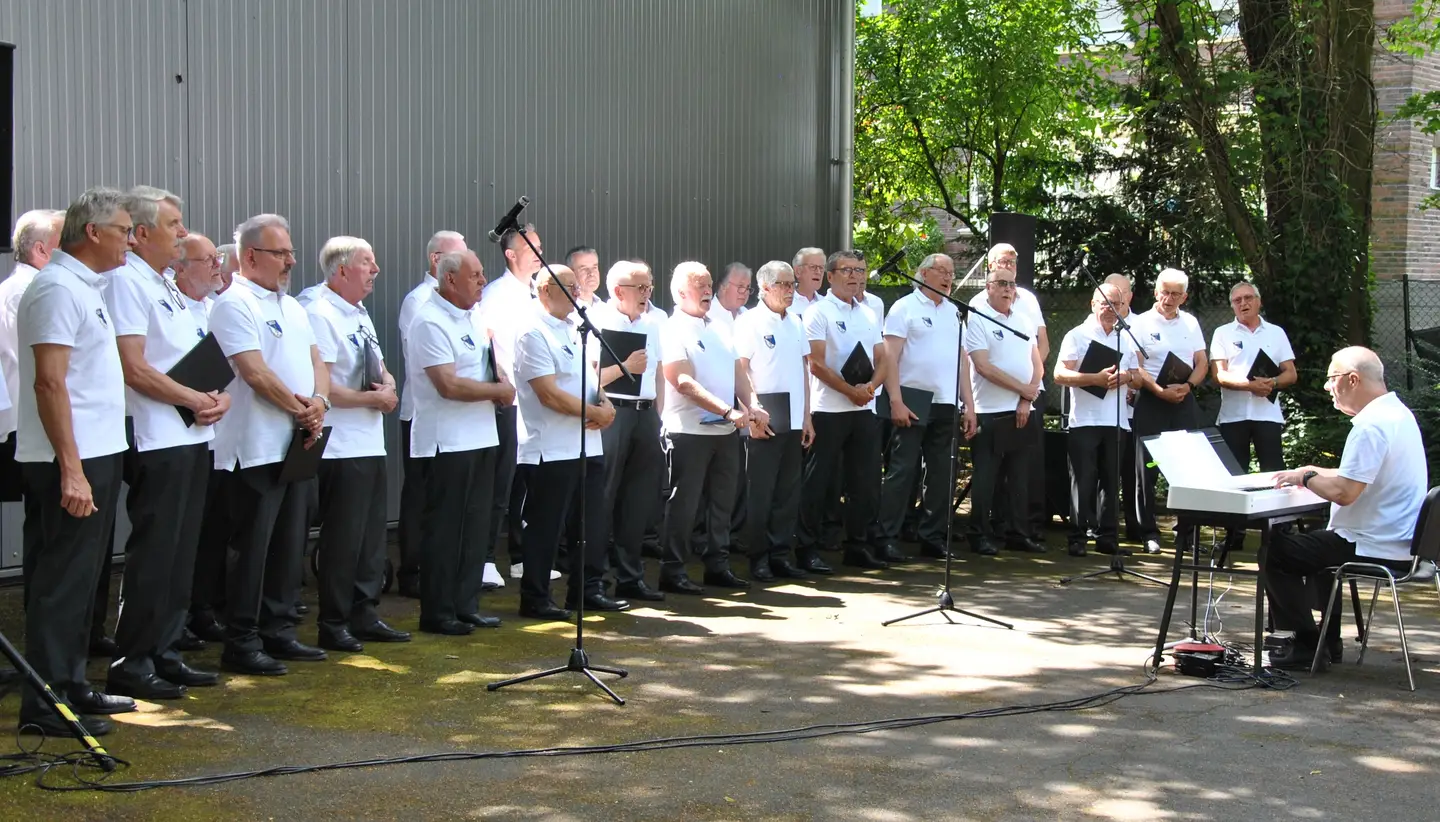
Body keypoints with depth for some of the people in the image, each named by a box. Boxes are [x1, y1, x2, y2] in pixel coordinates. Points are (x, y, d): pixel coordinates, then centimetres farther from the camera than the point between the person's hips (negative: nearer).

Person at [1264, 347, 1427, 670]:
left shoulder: (1370, 425, -23)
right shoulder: (1397, 412, 10)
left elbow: (1343, 492, -28)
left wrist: (1306, 478, -11)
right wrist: (1314, 472, 14)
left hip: (1376, 549, -11)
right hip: (1401, 543, 11)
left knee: (1274, 551, -3)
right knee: (1315, 541, 33)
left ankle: (1307, 646, 1)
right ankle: (1329, 641, 31)